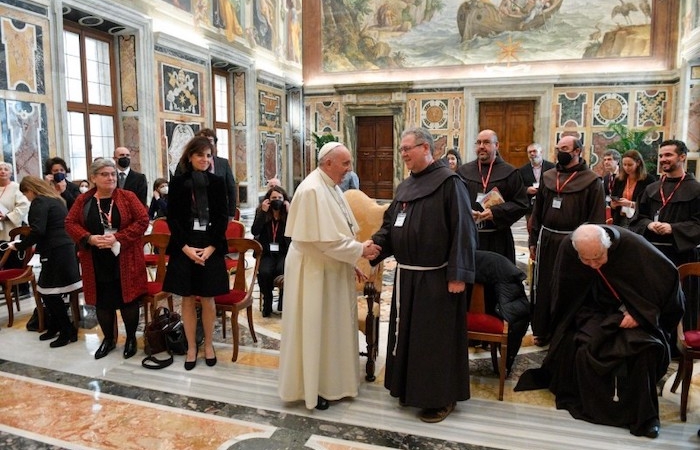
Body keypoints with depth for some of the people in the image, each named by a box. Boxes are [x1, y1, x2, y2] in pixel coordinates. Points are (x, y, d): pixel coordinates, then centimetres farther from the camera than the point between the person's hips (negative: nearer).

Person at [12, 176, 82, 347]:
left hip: (55, 252, -9)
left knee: (49, 293, -2)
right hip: (65, 249, 9)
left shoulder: (39, 202, -8)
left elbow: (38, 231, -18)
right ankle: (55, 327, 24)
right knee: (51, 292, 15)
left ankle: (68, 332, 4)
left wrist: (20, 246, -6)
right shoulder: (55, 199, 20)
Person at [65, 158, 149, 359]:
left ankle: (131, 338, 21)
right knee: (102, 301, 11)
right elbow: (70, 223, 4)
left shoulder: (128, 197, -3)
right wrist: (89, 238, -14)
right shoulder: (83, 200, 4)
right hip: (96, 263, 2)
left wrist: (118, 238, -17)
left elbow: (142, 220, -8)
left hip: (125, 260, -2)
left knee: (128, 299, 4)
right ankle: (108, 339, 29)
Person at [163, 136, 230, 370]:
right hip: (184, 248, 0)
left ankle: (208, 344, 22)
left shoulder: (217, 182, 3)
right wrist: (185, 247, -11)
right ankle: (191, 347, 20)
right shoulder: (177, 182, 2)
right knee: (188, 299, 6)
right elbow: (172, 218, -1)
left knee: (207, 298, 6)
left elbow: (222, 218, 0)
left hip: (210, 248, 0)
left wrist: (211, 247, -10)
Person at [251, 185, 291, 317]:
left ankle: (284, 303, -5)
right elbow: (255, 231, -10)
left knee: (282, 270, -30)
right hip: (266, 252, 1)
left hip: (284, 252, 0)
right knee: (264, 272, -28)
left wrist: (289, 212, -17)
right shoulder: (261, 211, 4)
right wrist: (263, 212, -14)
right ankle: (267, 302, -3)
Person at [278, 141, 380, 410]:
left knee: (330, 326, 17)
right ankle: (310, 387, 20)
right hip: (314, 270, -9)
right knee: (314, 328, 4)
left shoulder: (332, 188, 8)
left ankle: (329, 380, 32)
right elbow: (325, 239, -25)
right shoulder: (312, 190, -22)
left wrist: (353, 262, 9)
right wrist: (359, 250, -17)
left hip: (332, 268, 9)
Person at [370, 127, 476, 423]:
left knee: (436, 337, 3)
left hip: (436, 277, -8)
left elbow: (462, 230, -17)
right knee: (408, 333, 16)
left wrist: (458, 274, -21)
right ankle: (412, 388, 33)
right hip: (406, 275, 8)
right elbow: (390, 226, 14)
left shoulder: (449, 182, -12)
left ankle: (442, 397, 19)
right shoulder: (405, 187, 12)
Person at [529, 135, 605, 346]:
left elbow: (597, 219, -8)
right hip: (547, 240, 5)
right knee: (543, 287, 10)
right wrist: (533, 241, 9)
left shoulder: (592, 181, -5)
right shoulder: (548, 177, 9)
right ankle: (542, 330, 24)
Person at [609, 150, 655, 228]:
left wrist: (630, 204, -18)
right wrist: (613, 204, -8)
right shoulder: (619, 179, 10)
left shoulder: (649, 179, -3)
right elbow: (612, 203, 14)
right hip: (620, 221, 4)